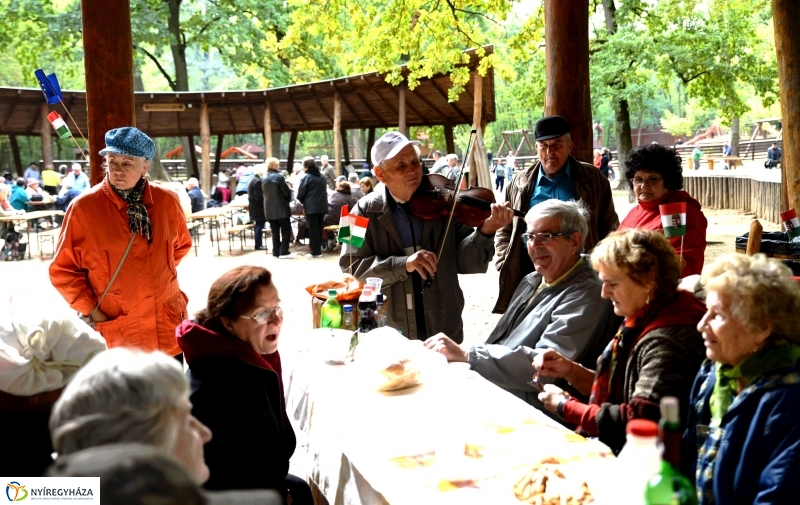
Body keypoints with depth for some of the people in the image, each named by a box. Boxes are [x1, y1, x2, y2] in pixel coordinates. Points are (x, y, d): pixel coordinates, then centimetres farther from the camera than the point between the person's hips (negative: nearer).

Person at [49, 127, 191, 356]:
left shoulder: (167, 201, -1)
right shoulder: (84, 208, -10)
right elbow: (63, 270, -3)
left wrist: (162, 274, 9)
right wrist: (92, 312, -8)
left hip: (168, 332, 3)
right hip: (116, 336, -3)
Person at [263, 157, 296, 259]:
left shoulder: (264, 179, 8)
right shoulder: (279, 177, -12)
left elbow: (265, 193, 14)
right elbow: (286, 192, -9)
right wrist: (288, 200, 10)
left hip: (269, 209, 6)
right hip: (281, 208, -6)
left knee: (275, 231, 10)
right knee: (286, 230, 0)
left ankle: (276, 252, 9)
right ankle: (284, 252, -4)